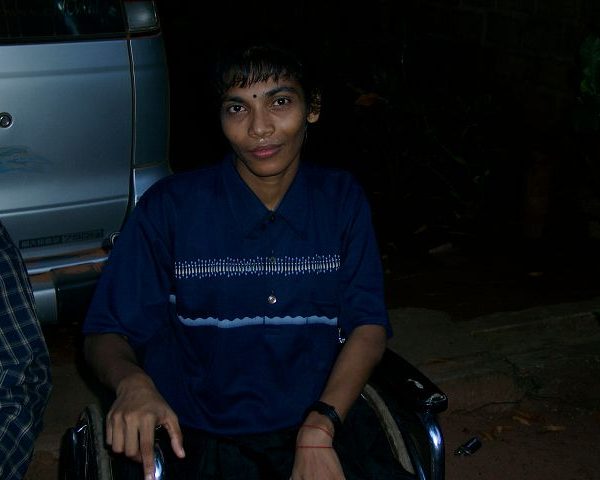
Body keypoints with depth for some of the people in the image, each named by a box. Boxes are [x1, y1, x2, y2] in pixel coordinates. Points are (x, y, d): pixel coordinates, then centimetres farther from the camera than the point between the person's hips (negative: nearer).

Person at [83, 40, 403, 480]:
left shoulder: (342, 199, 3)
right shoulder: (171, 206, -4)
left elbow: (369, 326, -1)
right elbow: (105, 334, 0)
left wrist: (319, 428, -17)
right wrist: (132, 382, -24)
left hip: (320, 430, 2)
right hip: (202, 438, -1)